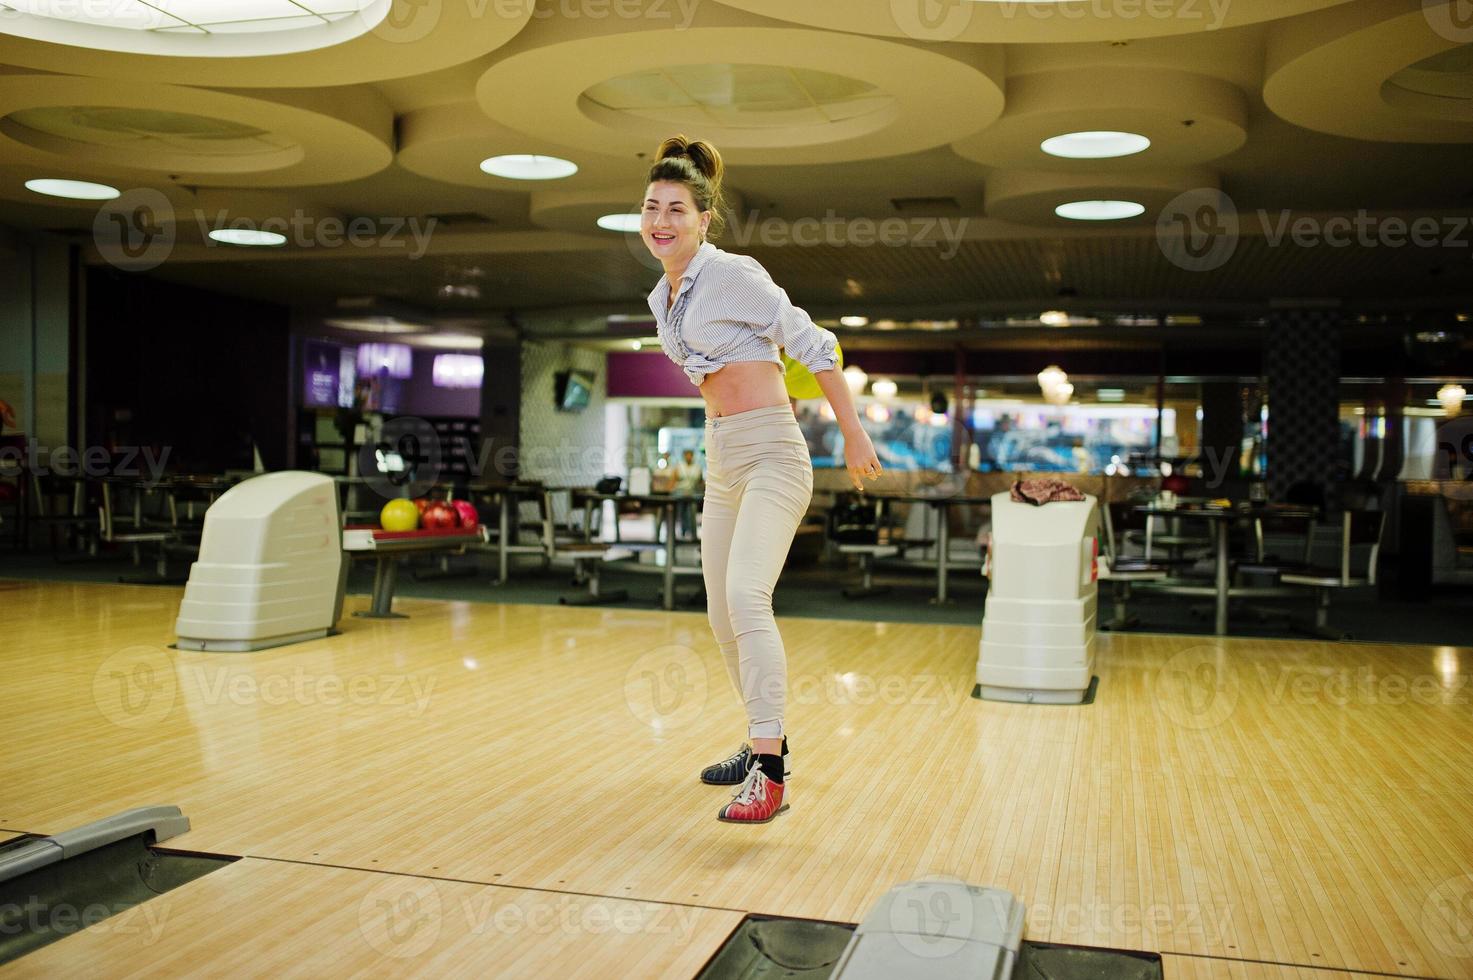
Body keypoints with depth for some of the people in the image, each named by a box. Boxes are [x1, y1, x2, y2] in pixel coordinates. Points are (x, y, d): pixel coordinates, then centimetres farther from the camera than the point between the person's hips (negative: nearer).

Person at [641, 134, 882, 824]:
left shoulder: (733, 274, -10)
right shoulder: (662, 298, 13)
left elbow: (812, 346, -9)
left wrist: (854, 436, -8)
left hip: (770, 456, -9)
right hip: (721, 460, 9)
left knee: (745, 597, -24)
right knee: (722, 615, 12)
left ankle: (769, 776, -23)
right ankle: (765, 740, 30)